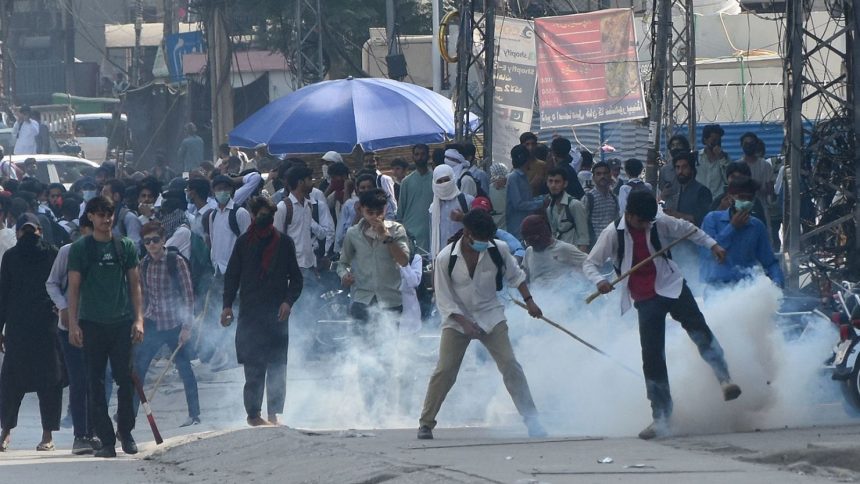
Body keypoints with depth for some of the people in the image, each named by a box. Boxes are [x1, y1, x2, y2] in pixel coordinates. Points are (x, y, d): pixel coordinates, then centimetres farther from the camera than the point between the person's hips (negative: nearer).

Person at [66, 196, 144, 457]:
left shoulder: (125, 246, 8)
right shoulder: (80, 248, 3)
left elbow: (135, 285, 10)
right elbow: (74, 287, 3)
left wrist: (138, 319, 1)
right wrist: (73, 324, -4)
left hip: (122, 323, 1)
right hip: (92, 324, -1)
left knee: (126, 380, -2)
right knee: (96, 384, -1)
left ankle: (125, 431, 14)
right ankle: (106, 439, 3)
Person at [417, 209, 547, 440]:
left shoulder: (498, 250, -9)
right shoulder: (446, 258, -16)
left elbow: (515, 276, 10)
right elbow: (444, 300, -12)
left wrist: (529, 301, 1)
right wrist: (465, 323, -22)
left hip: (491, 316, 1)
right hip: (457, 319, -1)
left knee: (510, 365, -11)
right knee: (444, 371, -10)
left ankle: (532, 420, -7)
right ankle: (426, 423, 4)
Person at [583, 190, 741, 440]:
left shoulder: (660, 223, -2)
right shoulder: (613, 234, -6)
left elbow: (688, 229, 16)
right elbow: (590, 263, -2)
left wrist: (712, 245, 10)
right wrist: (599, 281, -22)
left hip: (672, 287, 0)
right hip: (645, 301, 0)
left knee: (698, 329, -26)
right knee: (652, 359, -3)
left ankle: (725, 380, -31)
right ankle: (661, 418, 4)